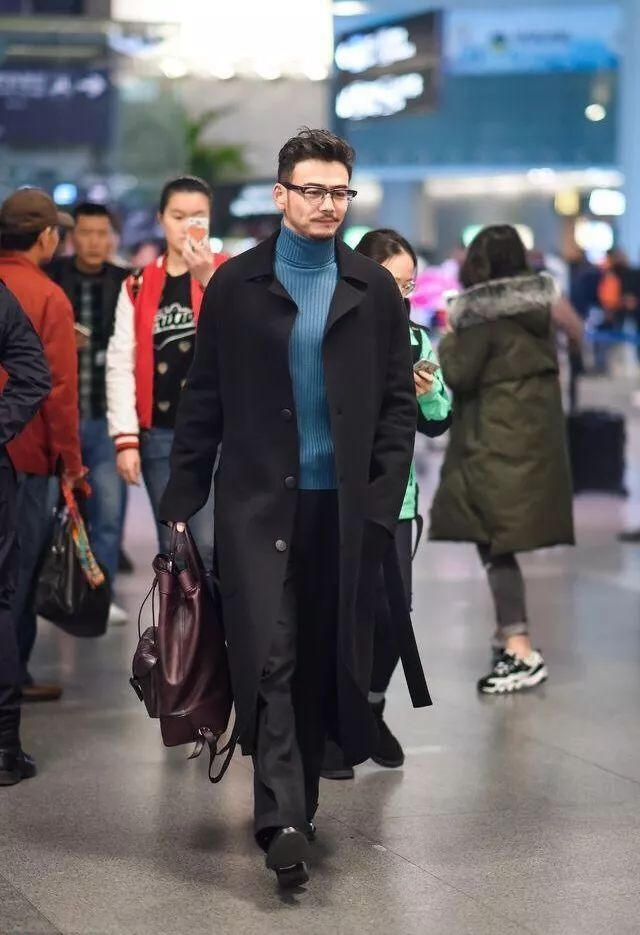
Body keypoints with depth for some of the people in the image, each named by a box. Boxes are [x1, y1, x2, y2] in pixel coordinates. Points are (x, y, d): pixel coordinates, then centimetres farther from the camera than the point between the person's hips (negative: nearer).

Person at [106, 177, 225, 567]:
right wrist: (125, 438, -2)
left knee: (208, 546, -11)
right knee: (173, 550, 9)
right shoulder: (138, 286, 8)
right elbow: (121, 364, 5)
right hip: (159, 434, 3)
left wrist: (208, 277, -26)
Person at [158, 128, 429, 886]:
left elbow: (397, 401, 6)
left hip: (342, 505, 2)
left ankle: (298, 802, 20)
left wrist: (384, 497, -3)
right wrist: (182, 497, 1)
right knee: (268, 654, -9)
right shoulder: (235, 285, 4)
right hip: (257, 498, -1)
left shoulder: (375, 290, 7)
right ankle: (282, 817, -12)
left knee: (323, 658, 7)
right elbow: (204, 398, 5)